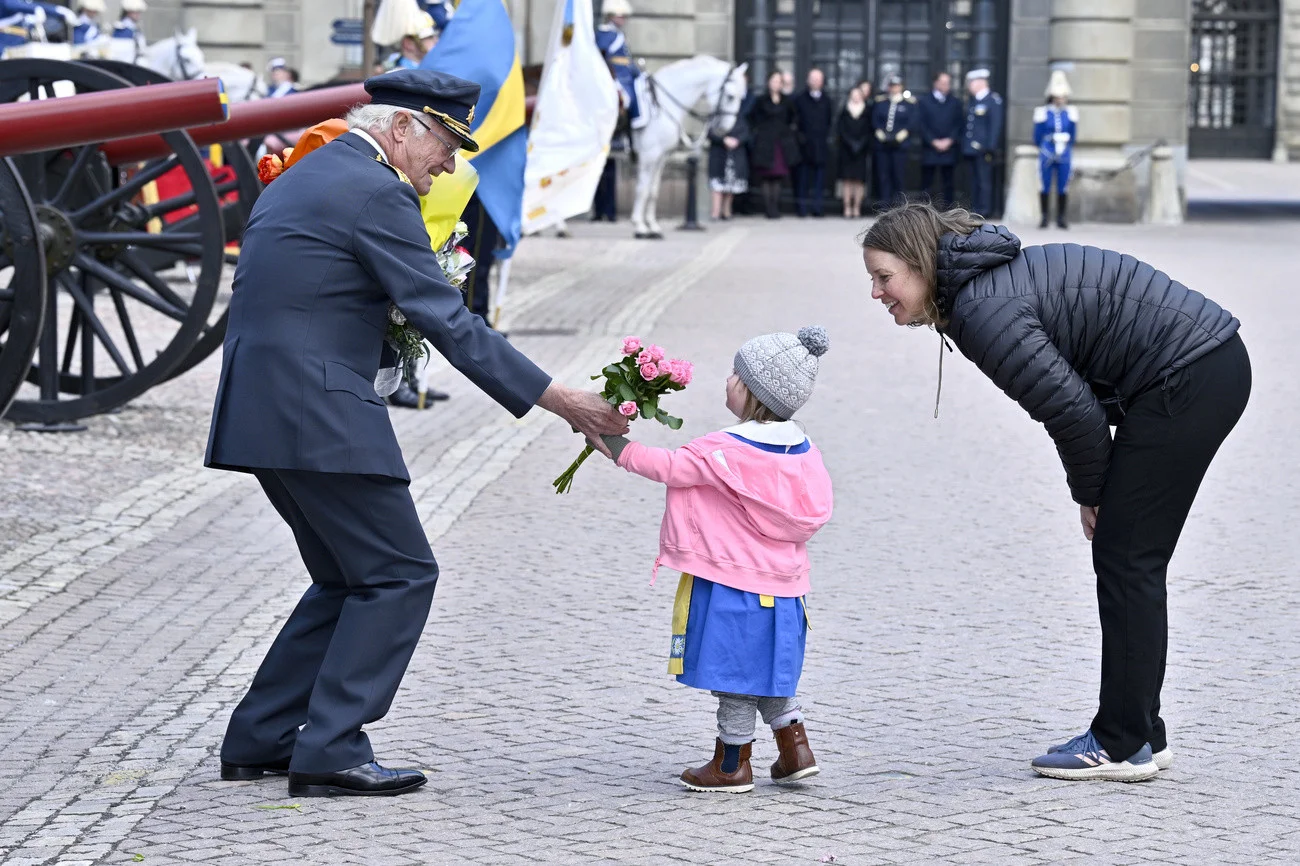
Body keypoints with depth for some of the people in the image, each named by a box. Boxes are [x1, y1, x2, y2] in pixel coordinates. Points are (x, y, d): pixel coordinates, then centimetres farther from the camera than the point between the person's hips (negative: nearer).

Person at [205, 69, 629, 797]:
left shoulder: (298, 181, 20)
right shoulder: (376, 192, -10)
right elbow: (449, 322, -15)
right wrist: (562, 401, -14)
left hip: (262, 410, 10)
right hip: (319, 416, -10)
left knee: (350, 579, 18)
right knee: (400, 574, -2)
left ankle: (260, 739, 18)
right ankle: (330, 751, -4)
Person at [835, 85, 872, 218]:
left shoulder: (867, 113, 5)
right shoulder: (844, 112, 6)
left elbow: (869, 132, 4)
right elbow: (840, 130, 3)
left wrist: (860, 144, -8)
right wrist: (851, 144, -8)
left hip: (861, 152, 0)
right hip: (846, 151, 0)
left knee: (859, 180, -3)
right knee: (848, 180, -4)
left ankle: (856, 207, 1)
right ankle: (847, 208, -3)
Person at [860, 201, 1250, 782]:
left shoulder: (984, 311, -19)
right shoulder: (991, 280, 12)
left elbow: (1073, 411, -18)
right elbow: (1073, 402, 17)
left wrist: (1090, 495, -3)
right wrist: (1097, 493, 12)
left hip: (1189, 379, -10)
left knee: (1126, 558, -5)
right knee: (1129, 559, 13)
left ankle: (1124, 745, 0)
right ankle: (1141, 735, 19)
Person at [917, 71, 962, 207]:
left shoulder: (955, 103, 12)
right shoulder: (924, 102, 7)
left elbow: (959, 124, 7)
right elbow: (922, 124, 0)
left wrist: (949, 140, -7)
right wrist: (934, 141, -9)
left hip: (949, 149, 1)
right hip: (929, 149, -1)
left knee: (948, 185, 1)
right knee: (926, 184, -2)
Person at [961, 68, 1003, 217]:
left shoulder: (993, 100, -6)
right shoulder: (970, 101, 17)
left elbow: (996, 125, -11)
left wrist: (990, 146, -17)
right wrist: (963, 145, 14)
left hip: (983, 149, -8)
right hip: (971, 148, 8)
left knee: (984, 180, -7)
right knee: (974, 181, 10)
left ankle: (984, 209, -4)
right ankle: (974, 209, 13)